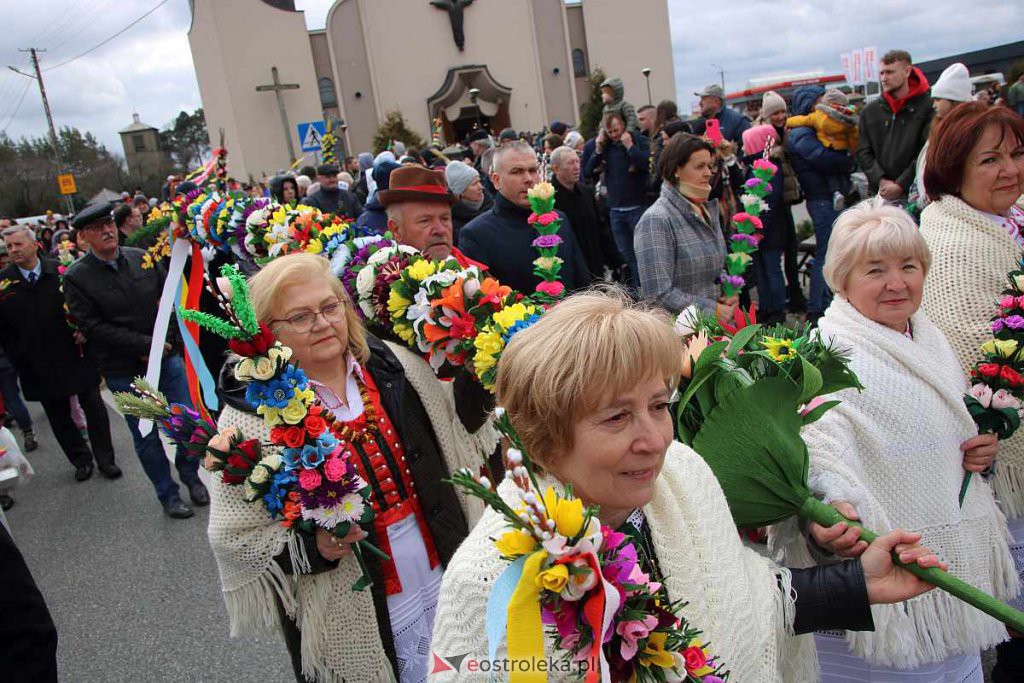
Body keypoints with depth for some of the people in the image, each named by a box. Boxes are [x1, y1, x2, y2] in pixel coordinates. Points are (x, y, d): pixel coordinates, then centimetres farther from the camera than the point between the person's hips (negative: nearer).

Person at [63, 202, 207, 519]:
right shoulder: (76, 278, -9)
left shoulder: (142, 258, 1)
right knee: (146, 436, 9)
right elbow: (93, 327, -13)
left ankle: (191, 475, 34)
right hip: (125, 371, -3)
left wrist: (168, 341, -7)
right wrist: (146, 345, -18)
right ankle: (168, 495, 26)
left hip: (167, 357, 3)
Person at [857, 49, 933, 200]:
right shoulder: (869, 111, 12)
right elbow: (863, 152, 7)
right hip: (878, 193, 3)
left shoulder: (927, 107, 0)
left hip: (914, 192, -3)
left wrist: (901, 184, -14)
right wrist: (881, 180, -8)